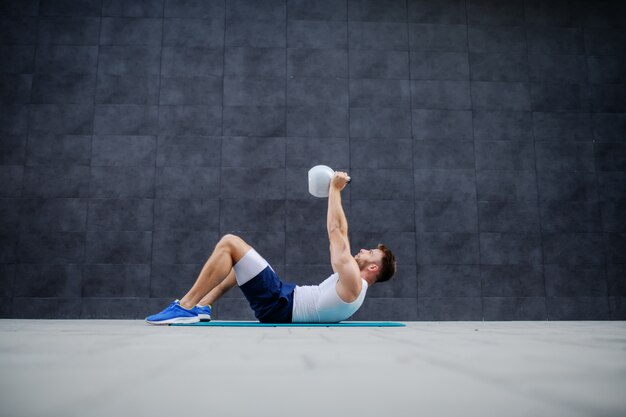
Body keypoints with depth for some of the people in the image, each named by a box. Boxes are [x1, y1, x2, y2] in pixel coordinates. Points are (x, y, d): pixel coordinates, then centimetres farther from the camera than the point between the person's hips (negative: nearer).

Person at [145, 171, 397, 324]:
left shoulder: (353, 282, -14)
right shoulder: (352, 282, 15)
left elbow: (335, 231, -14)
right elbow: (340, 235, 20)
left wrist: (334, 190, -6)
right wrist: (334, 193, 18)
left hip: (276, 304, -10)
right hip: (285, 297, 10)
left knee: (229, 243, -14)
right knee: (237, 258, 22)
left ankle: (185, 307, -11)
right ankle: (201, 306, 13)